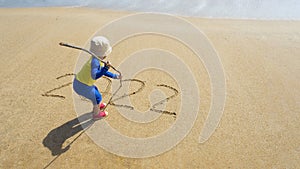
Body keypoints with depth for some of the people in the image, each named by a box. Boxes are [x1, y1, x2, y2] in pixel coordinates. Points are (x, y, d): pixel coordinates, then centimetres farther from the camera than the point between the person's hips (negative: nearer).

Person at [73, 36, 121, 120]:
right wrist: (105, 68, -48)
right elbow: (94, 76, -41)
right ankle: (96, 114, 39)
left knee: (95, 91, 32)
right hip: (83, 86, -9)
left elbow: (101, 71, 13)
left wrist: (114, 76, 18)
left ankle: (96, 106, 60)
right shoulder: (95, 61, -29)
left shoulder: (97, 59, 0)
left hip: (79, 81, 9)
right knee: (97, 97, 13)